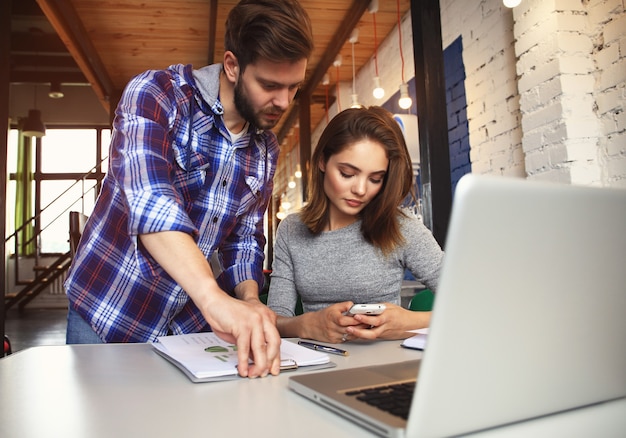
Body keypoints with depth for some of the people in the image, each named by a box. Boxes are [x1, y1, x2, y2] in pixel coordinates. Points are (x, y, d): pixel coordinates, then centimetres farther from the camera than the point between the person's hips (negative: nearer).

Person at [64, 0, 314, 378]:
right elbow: (149, 202, -33)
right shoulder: (155, 95, -17)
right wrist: (215, 299, -45)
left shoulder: (267, 151, 1)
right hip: (108, 316, -3)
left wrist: (249, 300, -13)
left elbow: (245, 237, 5)